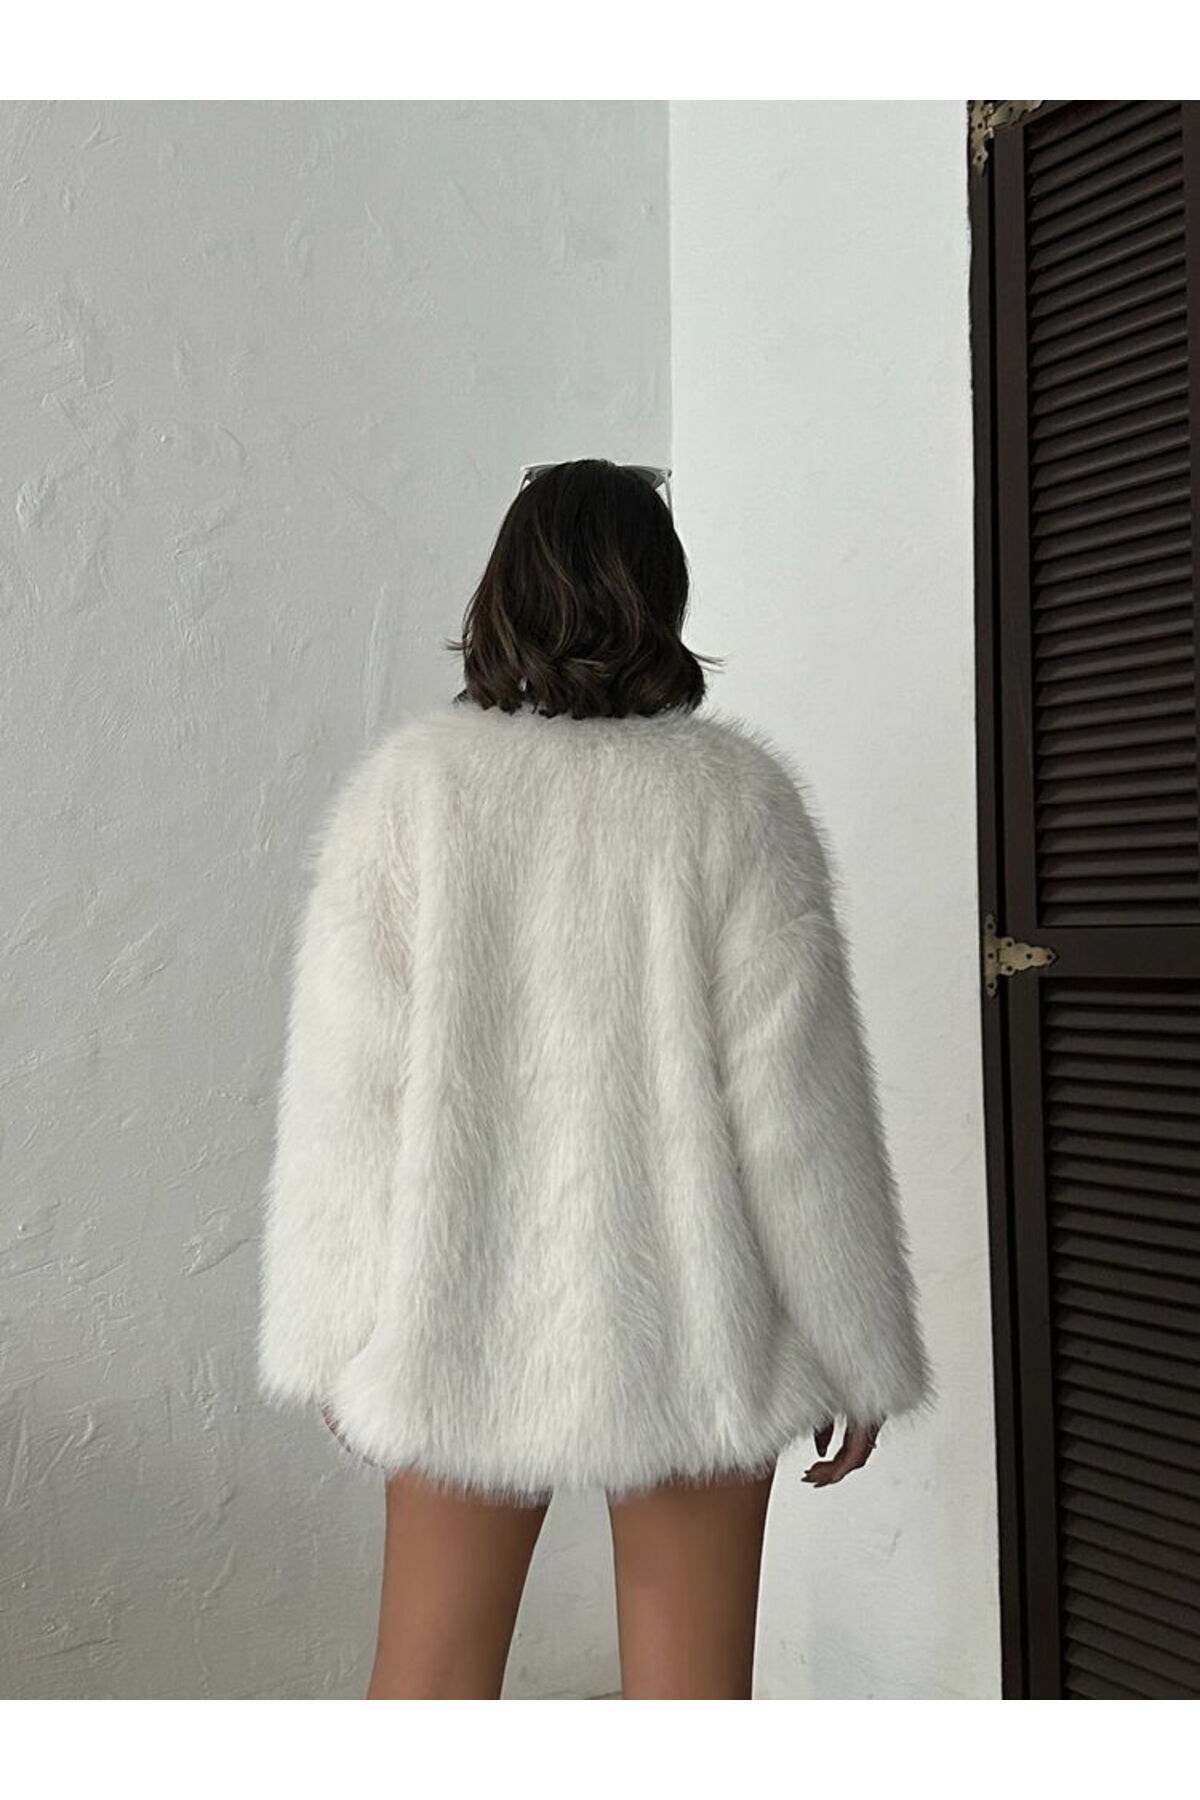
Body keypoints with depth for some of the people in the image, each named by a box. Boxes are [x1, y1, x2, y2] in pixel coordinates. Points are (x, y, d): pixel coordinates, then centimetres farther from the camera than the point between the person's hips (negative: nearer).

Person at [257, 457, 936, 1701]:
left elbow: (346, 1087, -5)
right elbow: (796, 1093, -9)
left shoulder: (408, 785, -5)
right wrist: (858, 1350, 1)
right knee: (691, 1676, 14)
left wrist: (337, 1340, 5)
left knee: (429, 1675, 16)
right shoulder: (731, 792, -9)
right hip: (688, 1316, -1)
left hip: (458, 1312, 2)